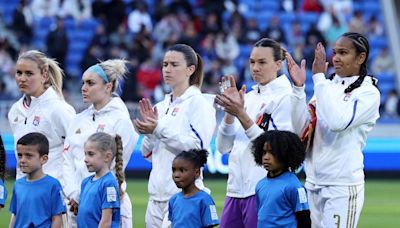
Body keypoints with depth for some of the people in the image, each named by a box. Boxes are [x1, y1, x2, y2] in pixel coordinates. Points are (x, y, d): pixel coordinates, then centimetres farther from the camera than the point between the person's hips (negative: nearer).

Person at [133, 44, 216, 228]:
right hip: (157, 192, 8)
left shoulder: (199, 102, -4)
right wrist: (149, 131, -1)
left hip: (184, 193, -7)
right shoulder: (161, 107, 17)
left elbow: (198, 145, -15)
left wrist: (160, 130, -18)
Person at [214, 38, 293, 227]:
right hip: (236, 189, 7)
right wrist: (229, 111, -2)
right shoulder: (248, 97, 16)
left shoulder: (286, 97, -4)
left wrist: (241, 115, -16)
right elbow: (224, 146, 12)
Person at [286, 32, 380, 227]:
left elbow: (338, 122, -23)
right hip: (313, 184, 6)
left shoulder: (369, 92, -6)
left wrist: (319, 78, -19)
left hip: (342, 187, -6)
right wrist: (298, 88, -3)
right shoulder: (326, 86, 13)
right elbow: (301, 130, 7)